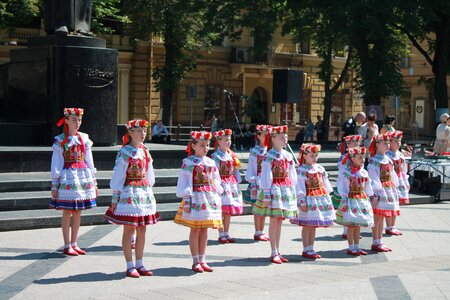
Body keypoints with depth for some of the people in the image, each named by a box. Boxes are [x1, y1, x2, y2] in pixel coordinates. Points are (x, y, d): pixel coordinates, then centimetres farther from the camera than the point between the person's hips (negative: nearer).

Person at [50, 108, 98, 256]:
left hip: (83, 177, 4)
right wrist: (54, 186, -8)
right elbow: (56, 163, -4)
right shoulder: (60, 140, -3)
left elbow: (89, 161, 13)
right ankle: (67, 246, 6)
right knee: (67, 213, -1)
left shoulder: (84, 138, 9)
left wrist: (94, 182, 12)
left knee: (78, 212, 8)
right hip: (68, 177, -4)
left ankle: (74, 244, 17)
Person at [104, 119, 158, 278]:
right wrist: (115, 199, -9)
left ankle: (139, 264, 16)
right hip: (129, 193, -6)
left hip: (145, 193, 6)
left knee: (142, 230, 9)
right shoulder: (124, 153, -9)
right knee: (129, 230, 0)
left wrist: (148, 191, 16)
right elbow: (117, 177, -8)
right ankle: (130, 266, 5)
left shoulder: (145, 151, 9)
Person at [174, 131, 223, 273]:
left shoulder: (210, 162, 12)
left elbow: (216, 181, 17)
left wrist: (218, 198, 13)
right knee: (195, 230, -1)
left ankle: (202, 260, 15)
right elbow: (184, 182, -7)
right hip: (195, 197, -5)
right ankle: (196, 262, 5)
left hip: (210, 198, 6)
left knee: (204, 230, 9)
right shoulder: (189, 162, -5)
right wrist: (186, 200, -13)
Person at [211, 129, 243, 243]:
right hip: (221, 183, -7)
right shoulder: (216, 156, -8)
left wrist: (237, 183, 13)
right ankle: (221, 235, 2)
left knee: (229, 212, 9)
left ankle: (226, 234, 16)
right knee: (222, 210, -6)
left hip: (232, 183, 7)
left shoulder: (232, 155, 12)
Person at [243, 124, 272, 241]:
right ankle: (257, 233, 7)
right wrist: (253, 185, -10)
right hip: (257, 182, -4)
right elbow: (250, 170, -5)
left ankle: (261, 232, 18)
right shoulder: (254, 151, -4)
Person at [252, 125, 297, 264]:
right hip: (274, 189, -6)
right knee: (274, 221, -3)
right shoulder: (269, 156, -8)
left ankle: (277, 252, 16)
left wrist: (293, 192, 11)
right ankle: (274, 253, 3)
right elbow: (265, 176, -10)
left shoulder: (288, 156, 10)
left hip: (287, 189, 6)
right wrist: (266, 194, -15)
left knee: (280, 221, 10)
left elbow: (292, 175, 15)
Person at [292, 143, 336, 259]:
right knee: (307, 226, -2)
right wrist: (302, 202, -18)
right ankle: (306, 250, 5)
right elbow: (300, 187, -12)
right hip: (309, 199, -7)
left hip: (321, 198, 7)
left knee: (313, 226, 11)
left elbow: (325, 183, 19)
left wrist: (327, 198, 17)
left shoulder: (320, 168, 13)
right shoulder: (301, 170, -8)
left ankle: (310, 249, 18)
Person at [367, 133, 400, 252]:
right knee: (377, 218, -2)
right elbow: (373, 178, -16)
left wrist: (395, 189, 15)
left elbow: (393, 175, 17)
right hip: (379, 190, -8)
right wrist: (375, 194, -19)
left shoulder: (388, 159, 12)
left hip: (389, 190, 8)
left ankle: (379, 242, 18)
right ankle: (376, 243, 5)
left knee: (382, 217, 12)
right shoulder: (374, 160, -12)